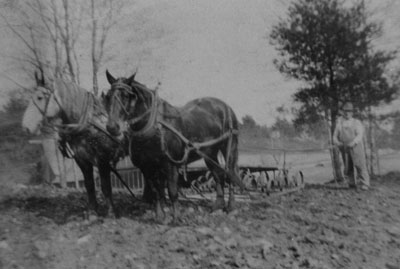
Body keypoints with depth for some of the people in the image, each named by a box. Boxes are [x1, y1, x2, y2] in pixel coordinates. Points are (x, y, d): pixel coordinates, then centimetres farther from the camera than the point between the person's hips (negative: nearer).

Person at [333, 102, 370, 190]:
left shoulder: (357, 122, 5)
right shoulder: (340, 121, 12)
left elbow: (360, 135, -8)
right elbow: (335, 134, 12)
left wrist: (353, 142, -26)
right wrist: (336, 142, -9)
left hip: (356, 147, -2)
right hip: (344, 148, 3)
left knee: (360, 165, -12)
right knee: (348, 168, 3)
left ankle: (364, 184, -10)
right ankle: (352, 183, 17)